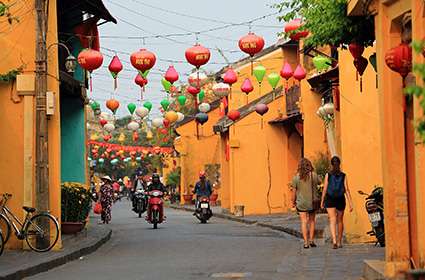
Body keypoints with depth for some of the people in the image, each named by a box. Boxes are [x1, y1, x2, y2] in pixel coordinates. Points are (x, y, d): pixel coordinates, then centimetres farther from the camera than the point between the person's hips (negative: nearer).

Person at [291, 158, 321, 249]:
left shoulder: (296, 177, -10)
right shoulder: (314, 175, -8)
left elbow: (294, 191, -5)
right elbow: (319, 182, 14)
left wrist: (293, 202, 9)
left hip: (301, 203, -1)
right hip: (313, 202, 1)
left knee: (304, 222, 3)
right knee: (312, 220, 18)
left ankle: (306, 243, -1)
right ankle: (311, 240, 16)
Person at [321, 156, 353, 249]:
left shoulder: (328, 175, -3)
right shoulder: (343, 176, -2)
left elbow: (325, 189, -2)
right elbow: (346, 190, -6)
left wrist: (322, 201, 9)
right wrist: (350, 203, -5)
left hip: (330, 200, -1)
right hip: (340, 200, 2)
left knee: (332, 220, -7)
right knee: (340, 221, 17)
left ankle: (334, 241, -26)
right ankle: (339, 242, 27)